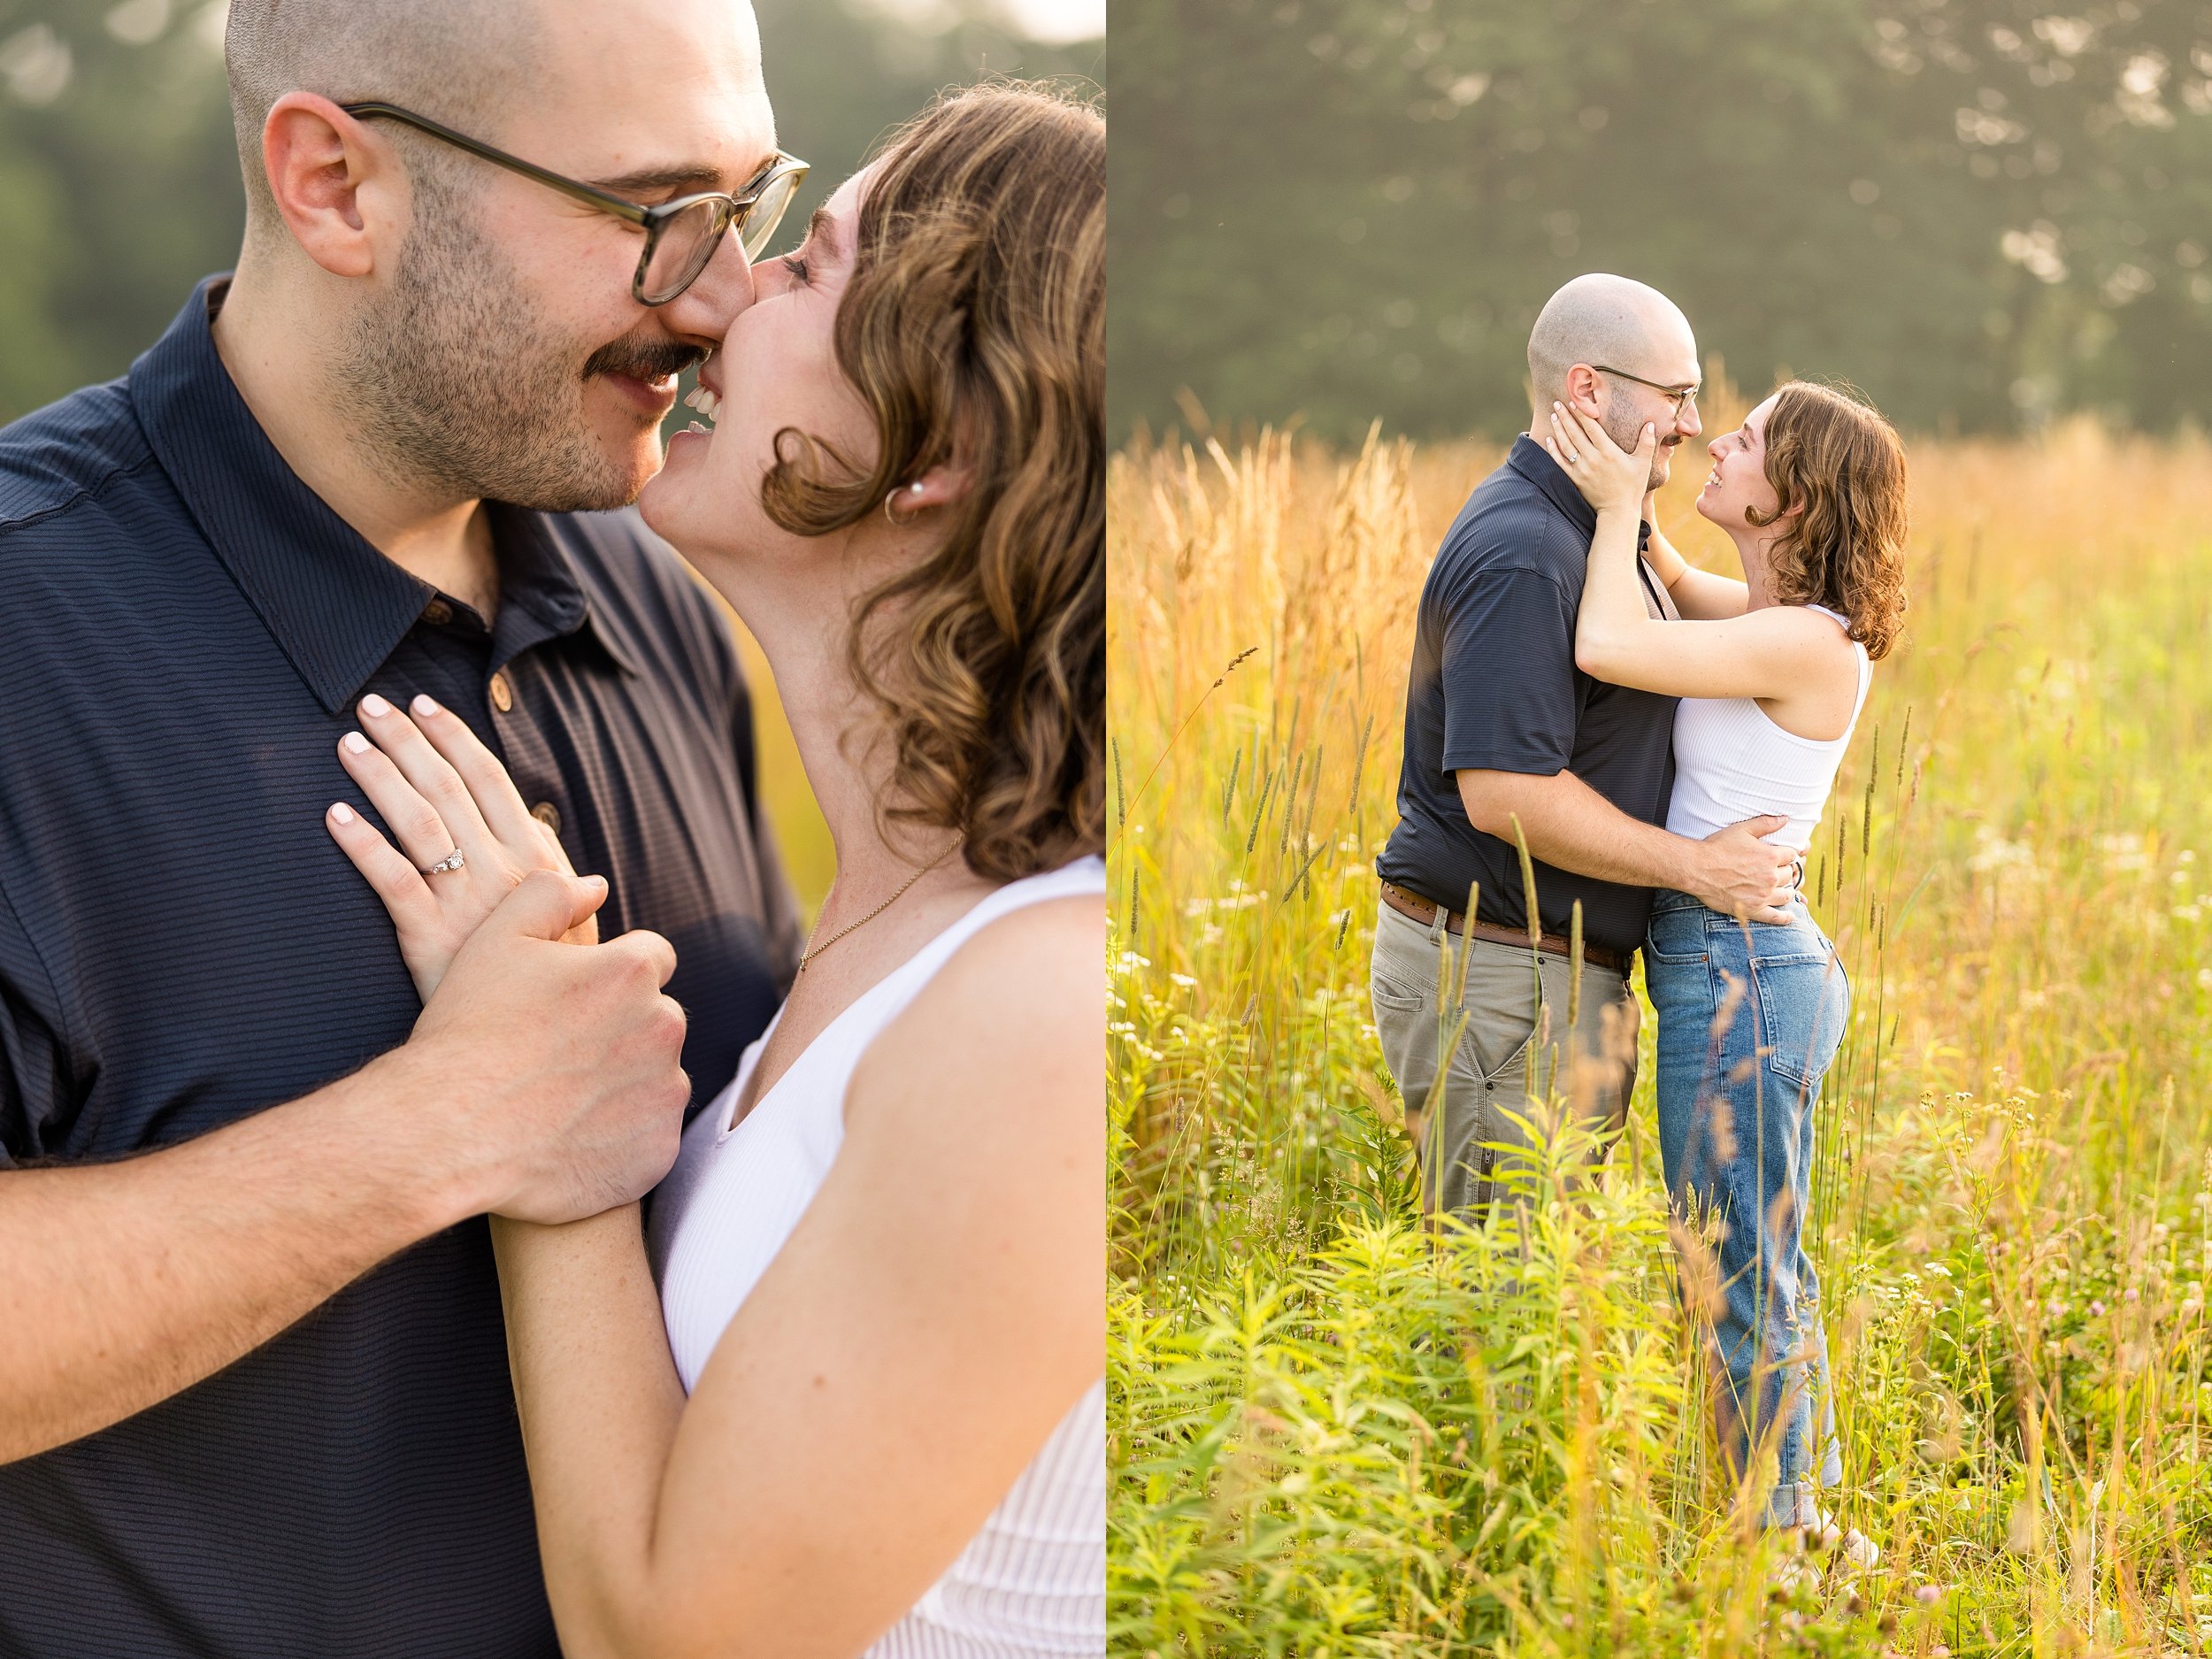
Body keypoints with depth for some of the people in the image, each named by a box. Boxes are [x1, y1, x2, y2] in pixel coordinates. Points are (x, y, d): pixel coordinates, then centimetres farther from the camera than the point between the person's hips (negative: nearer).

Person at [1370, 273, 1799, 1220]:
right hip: (1496, 976, -11)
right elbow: (1506, 794, -25)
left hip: (1554, 971, 11)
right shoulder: (1520, 556, -20)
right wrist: (1698, 867, -17)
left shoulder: (1576, 531, 16)